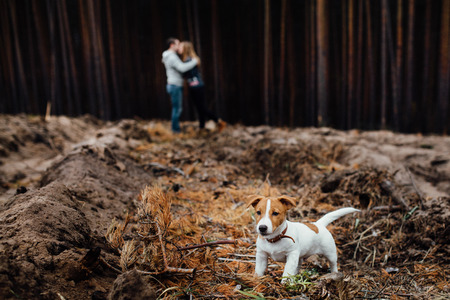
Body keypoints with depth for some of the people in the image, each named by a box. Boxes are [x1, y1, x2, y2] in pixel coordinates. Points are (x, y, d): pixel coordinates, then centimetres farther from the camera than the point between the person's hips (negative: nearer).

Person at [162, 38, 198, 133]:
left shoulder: (168, 56, 16)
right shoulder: (172, 57, -19)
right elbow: (182, 68, -30)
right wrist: (194, 62, -19)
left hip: (174, 85, 10)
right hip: (175, 86, -10)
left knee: (178, 108, 15)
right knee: (177, 108, -3)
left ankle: (176, 128, 21)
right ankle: (175, 129, 4)